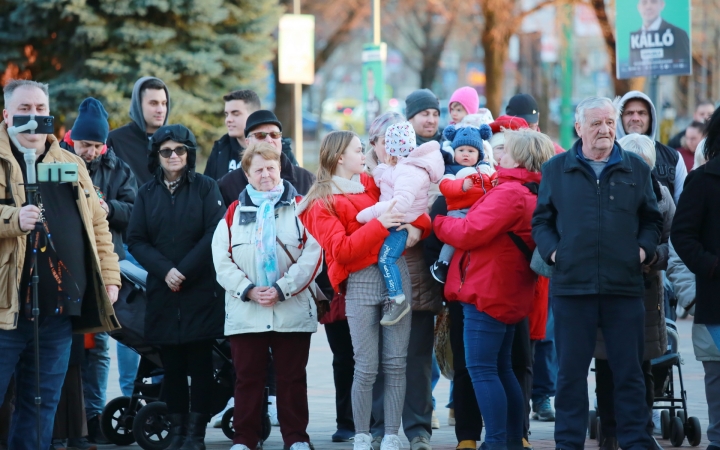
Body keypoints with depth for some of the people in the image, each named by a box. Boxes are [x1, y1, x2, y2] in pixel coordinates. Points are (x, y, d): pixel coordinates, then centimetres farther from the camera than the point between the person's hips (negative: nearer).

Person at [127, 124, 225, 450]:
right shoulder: (147, 193, 11)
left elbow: (214, 234, -5)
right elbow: (136, 240, 4)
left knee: (201, 365, -3)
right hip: (162, 291, 3)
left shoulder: (205, 188, 3)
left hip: (201, 290, -2)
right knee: (171, 367, 3)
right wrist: (164, 270, -11)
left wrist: (184, 271, -12)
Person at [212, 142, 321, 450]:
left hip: (293, 310, -2)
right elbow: (221, 259, 2)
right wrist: (248, 290, -11)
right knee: (247, 377, 5)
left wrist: (282, 289, -14)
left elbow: (312, 255, -7)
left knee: (292, 378, 4)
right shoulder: (235, 212, 9)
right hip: (245, 312, 2)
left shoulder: (299, 207, 3)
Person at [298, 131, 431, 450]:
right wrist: (378, 225, -15)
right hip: (360, 281, -4)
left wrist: (416, 226, -4)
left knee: (395, 363, 1)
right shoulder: (321, 204, 3)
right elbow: (341, 250, -9)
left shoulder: (373, 183, 17)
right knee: (366, 368, -6)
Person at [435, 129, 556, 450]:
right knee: (501, 369, 17)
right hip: (508, 296, 10)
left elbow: (470, 233, -18)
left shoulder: (509, 194, -17)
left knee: (482, 369, -8)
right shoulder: (534, 195, 14)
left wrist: (437, 223, -2)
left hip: (487, 291, -10)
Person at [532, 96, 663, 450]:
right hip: (572, 284, 0)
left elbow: (652, 219, 16)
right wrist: (552, 251, -3)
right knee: (571, 370, 4)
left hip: (625, 285, 1)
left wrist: (644, 248, 0)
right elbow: (541, 220, 12)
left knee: (629, 370, 4)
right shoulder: (556, 170, 9)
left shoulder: (636, 169, 11)